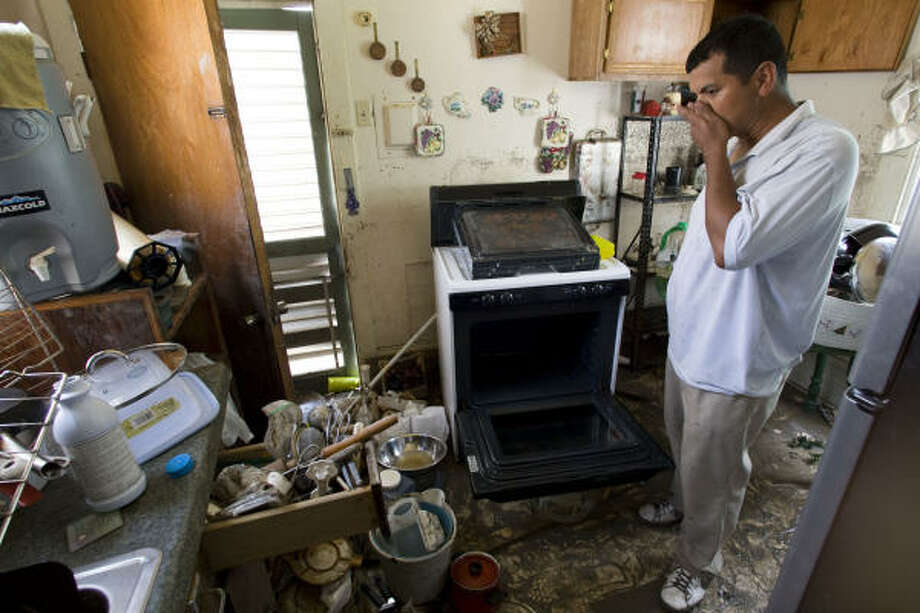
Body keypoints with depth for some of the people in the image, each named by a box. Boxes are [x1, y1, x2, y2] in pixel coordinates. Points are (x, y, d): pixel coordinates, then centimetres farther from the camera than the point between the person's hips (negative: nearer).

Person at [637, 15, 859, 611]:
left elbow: (731, 245, -34)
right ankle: (682, 502, 57)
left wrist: (717, 154, -24)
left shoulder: (826, 149, -23)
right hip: (691, 339, 8)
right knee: (685, 446, 29)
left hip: (736, 361, -7)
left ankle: (697, 563, 40)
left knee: (713, 473, 14)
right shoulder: (739, 147, 3)